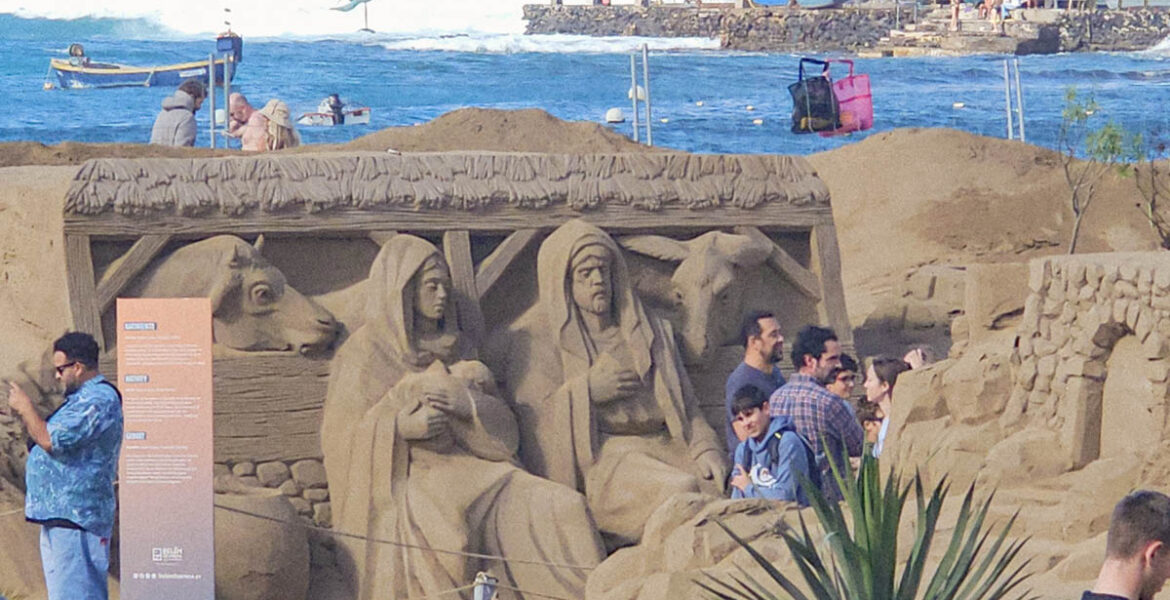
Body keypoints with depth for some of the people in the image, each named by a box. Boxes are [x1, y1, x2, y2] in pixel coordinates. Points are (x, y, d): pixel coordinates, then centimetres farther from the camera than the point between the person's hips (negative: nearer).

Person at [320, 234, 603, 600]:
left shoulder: (454, 347, 19)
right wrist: (402, 426, -17)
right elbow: (340, 435, -2)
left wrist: (467, 403, -8)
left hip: (468, 469, 5)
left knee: (562, 508, -18)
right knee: (443, 534, -39)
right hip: (402, 477, -5)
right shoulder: (367, 351, 4)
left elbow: (502, 426, 14)